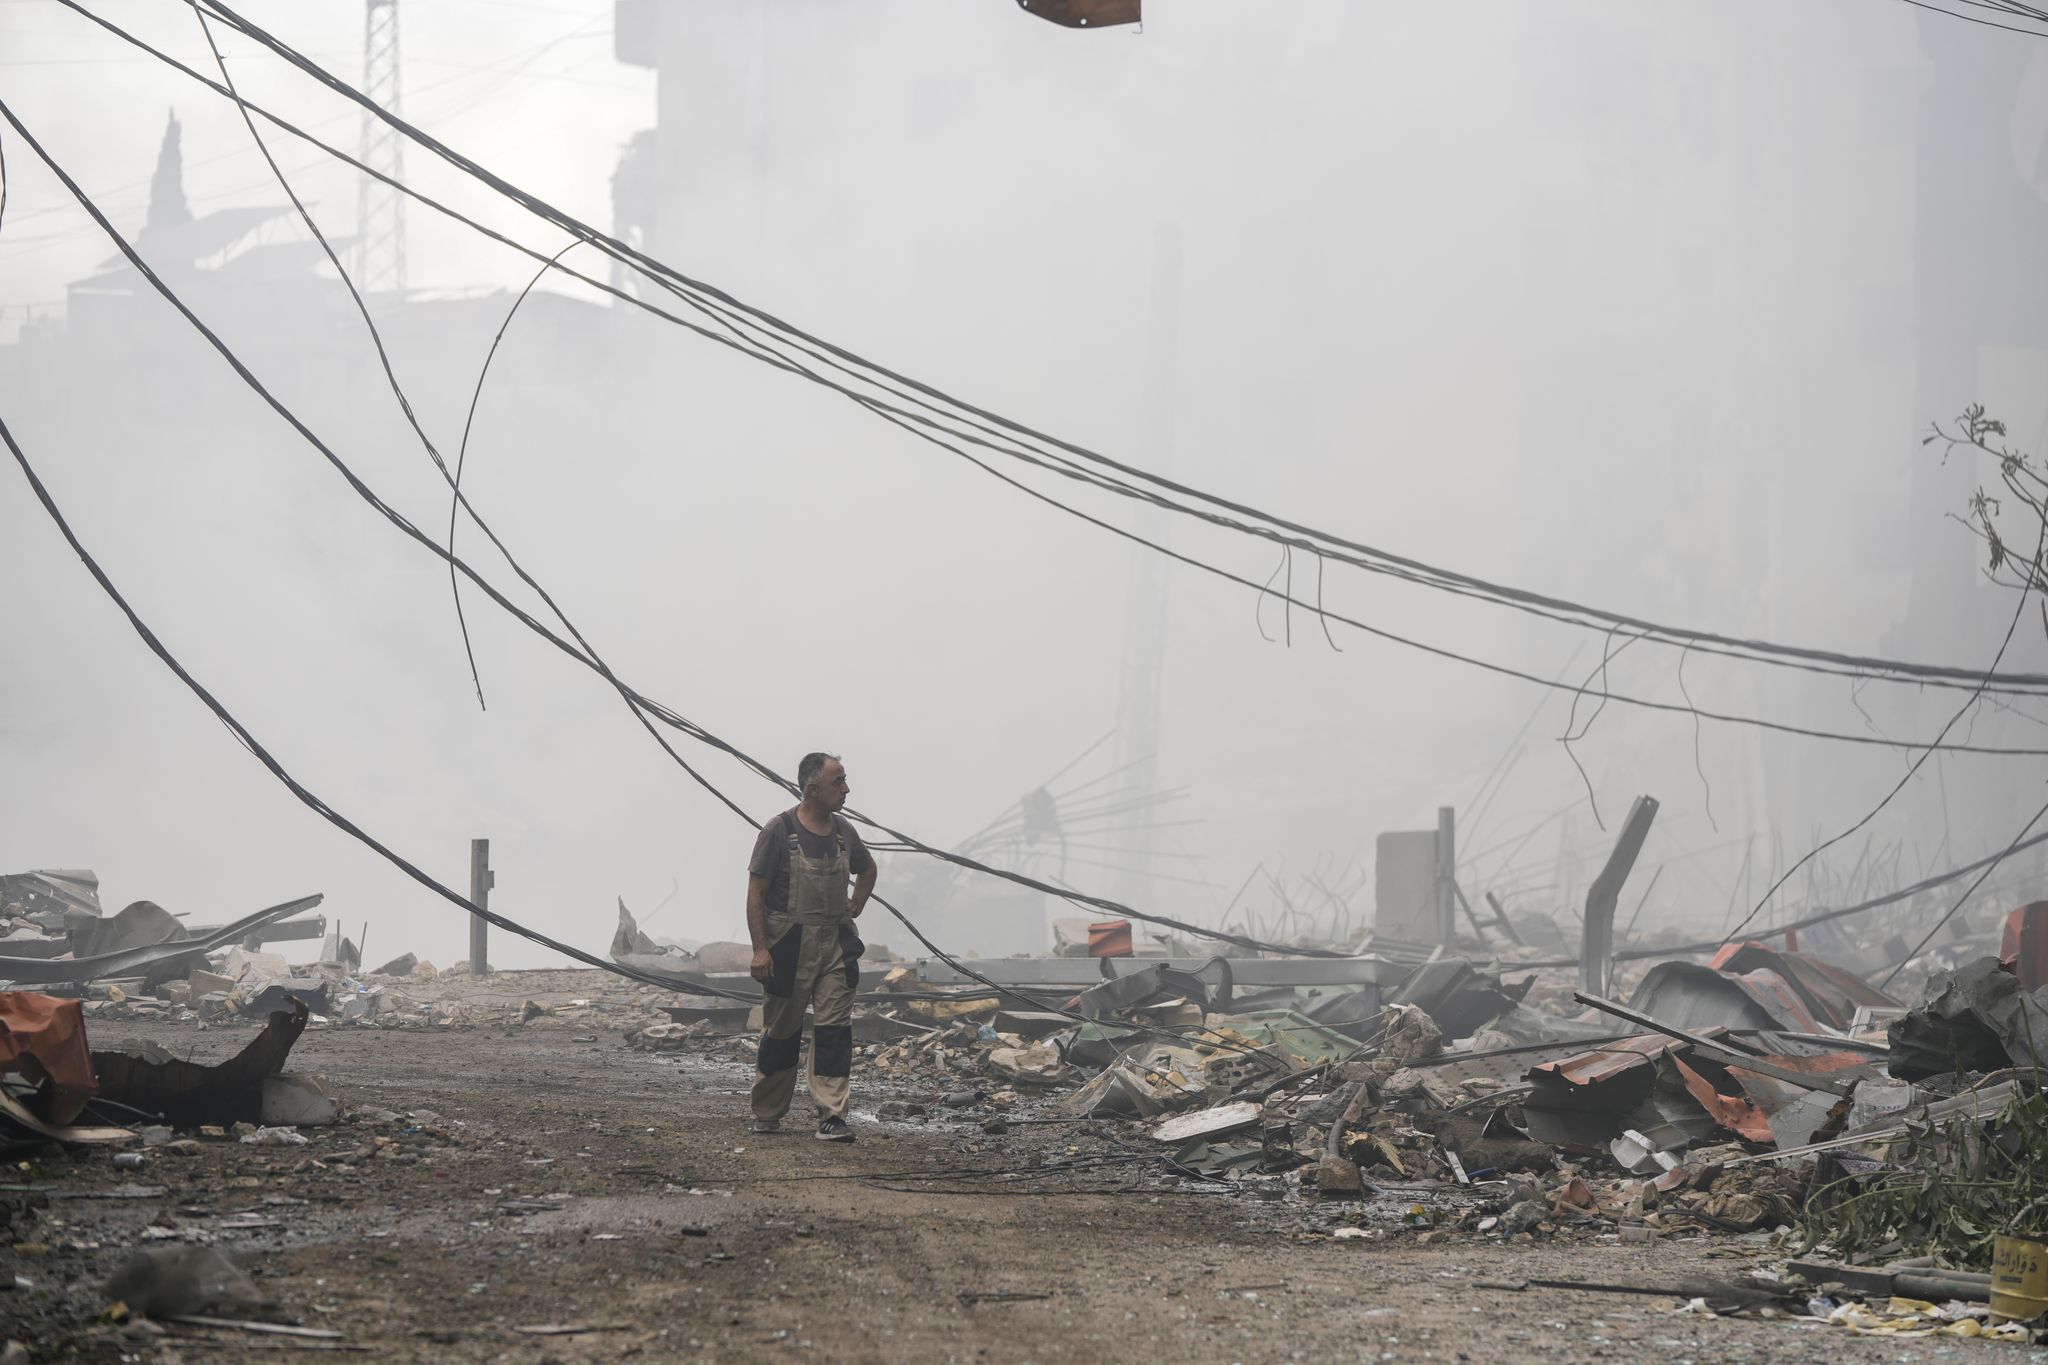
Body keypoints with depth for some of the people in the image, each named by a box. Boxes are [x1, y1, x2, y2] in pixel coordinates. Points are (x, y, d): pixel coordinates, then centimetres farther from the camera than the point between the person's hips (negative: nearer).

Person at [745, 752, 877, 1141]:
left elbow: (867, 869, 28)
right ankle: (766, 1113, 23)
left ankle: (832, 1117, -7)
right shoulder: (779, 831, -10)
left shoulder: (843, 831, 6)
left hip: (835, 945, 4)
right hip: (788, 947, -4)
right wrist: (760, 949, -16)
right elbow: (755, 893, -10)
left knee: (835, 1028, -6)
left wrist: (854, 909, 14)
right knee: (781, 1031, 7)